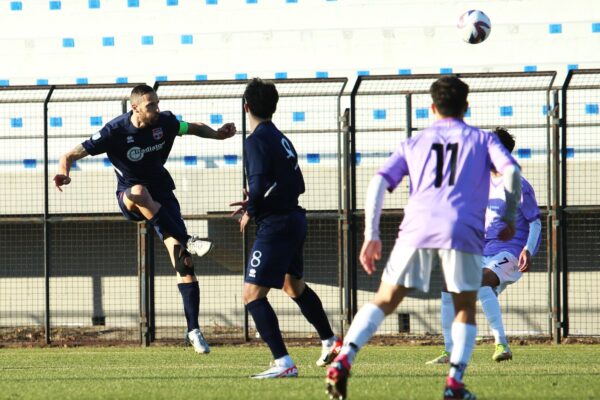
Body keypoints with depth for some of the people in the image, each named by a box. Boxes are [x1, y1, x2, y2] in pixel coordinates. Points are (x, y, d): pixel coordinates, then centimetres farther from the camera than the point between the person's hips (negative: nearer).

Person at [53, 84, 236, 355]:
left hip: (162, 194, 3)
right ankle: (188, 241, -43)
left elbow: (193, 128, 15)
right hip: (129, 197, -3)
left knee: (184, 261, -11)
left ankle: (193, 330, -4)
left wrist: (216, 134, -5)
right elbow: (72, 154, -17)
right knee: (139, 192, -43)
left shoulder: (165, 122, -7)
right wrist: (64, 172, -40)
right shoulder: (115, 132, -18)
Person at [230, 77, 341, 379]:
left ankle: (283, 363, -17)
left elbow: (259, 184, -25)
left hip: (275, 226, -9)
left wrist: (250, 211, -7)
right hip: (294, 219, 9)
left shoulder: (256, 141, -14)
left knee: (252, 294, -9)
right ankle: (330, 342, 44)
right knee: (294, 285, 30)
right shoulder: (281, 139, 12)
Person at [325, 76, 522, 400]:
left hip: (417, 228, 1)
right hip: (463, 229, -1)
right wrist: (510, 219, 14)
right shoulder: (481, 139, 19)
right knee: (465, 309, 14)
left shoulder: (414, 143, 23)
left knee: (384, 301, 8)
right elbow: (511, 172, 2)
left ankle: (343, 360, -10)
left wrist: (371, 236, 12)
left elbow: (379, 183, 12)